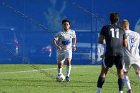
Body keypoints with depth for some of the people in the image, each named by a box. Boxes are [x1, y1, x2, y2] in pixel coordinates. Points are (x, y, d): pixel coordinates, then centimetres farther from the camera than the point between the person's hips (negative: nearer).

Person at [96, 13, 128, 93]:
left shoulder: (105, 28, 7)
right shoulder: (121, 30, 13)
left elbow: (100, 41, 6)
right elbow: (125, 44, 11)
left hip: (110, 53, -1)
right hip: (120, 53, 1)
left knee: (103, 72, 8)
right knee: (120, 73, 11)